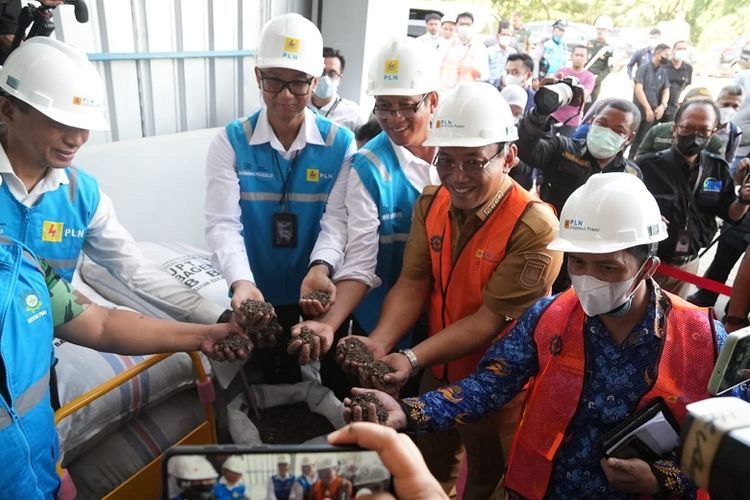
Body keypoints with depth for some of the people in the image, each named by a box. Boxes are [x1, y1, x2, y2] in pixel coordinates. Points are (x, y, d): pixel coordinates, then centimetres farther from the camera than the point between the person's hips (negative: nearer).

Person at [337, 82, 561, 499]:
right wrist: (380, 342, -23)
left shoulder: (535, 228, -25)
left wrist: (411, 360, -32)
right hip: (438, 373, 5)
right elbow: (413, 284, -7)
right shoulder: (431, 203, -6)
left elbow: (490, 319, -24)